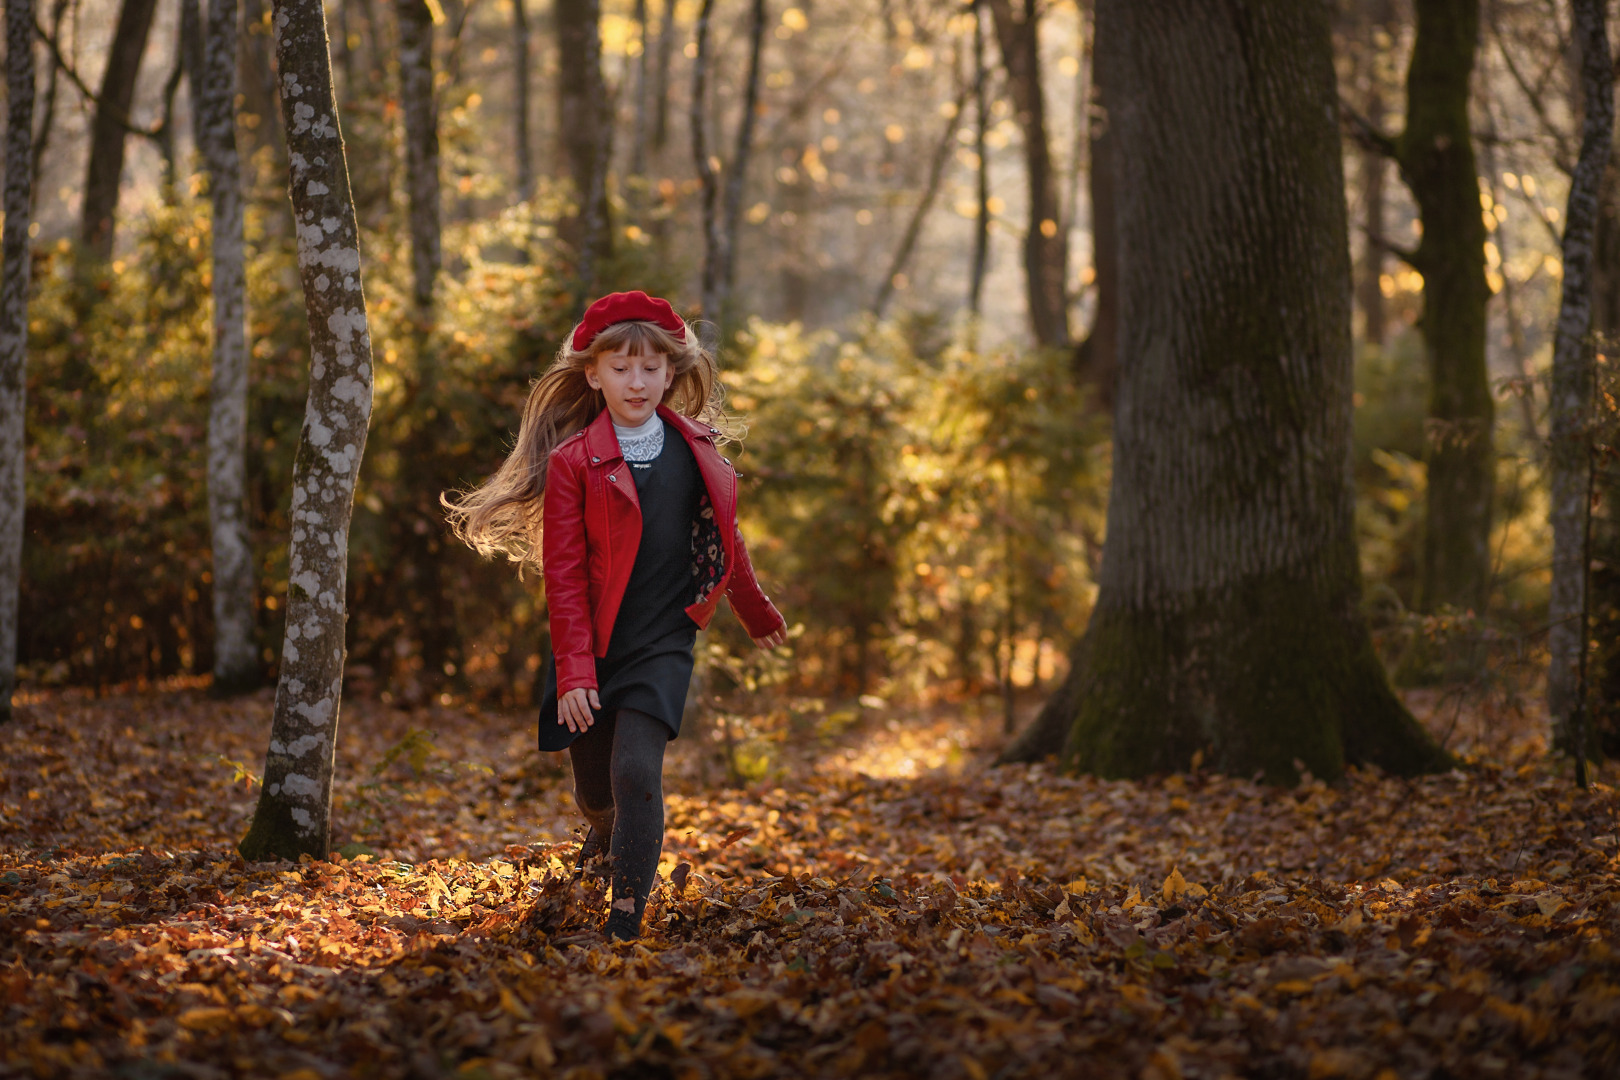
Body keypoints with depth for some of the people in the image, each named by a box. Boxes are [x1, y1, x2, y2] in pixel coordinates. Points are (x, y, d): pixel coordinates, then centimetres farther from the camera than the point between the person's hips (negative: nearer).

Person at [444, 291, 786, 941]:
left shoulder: (694, 449, 5)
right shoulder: (572, 462, -5)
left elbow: (723, 538, 20)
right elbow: (563, 575, -7)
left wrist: (757, 613, 31)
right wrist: (574, 672, -13)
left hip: (663, 643, 0)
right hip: (593, 645, 0)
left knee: (637, 768, -19)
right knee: (595, 787, 11)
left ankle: (626, 916, -11)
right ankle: (607, 836, 49)